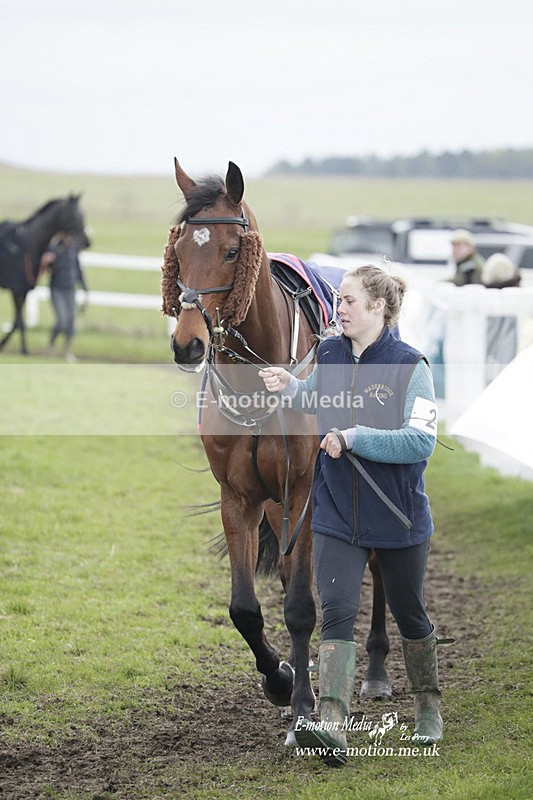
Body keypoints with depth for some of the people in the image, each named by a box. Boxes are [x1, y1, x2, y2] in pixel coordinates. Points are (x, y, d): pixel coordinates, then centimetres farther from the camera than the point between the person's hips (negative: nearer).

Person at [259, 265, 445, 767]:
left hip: (398, 518, -3)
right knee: (337, 612, -12)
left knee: (408, 614, 13)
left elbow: (421, 441, -22)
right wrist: (289, 388, 3)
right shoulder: (328, 355, 4)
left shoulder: (409, 366, -13)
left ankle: (428, 706, 37)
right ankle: (331, 725, -24)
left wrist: (354, 437, -25)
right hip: (336, 515, 3)